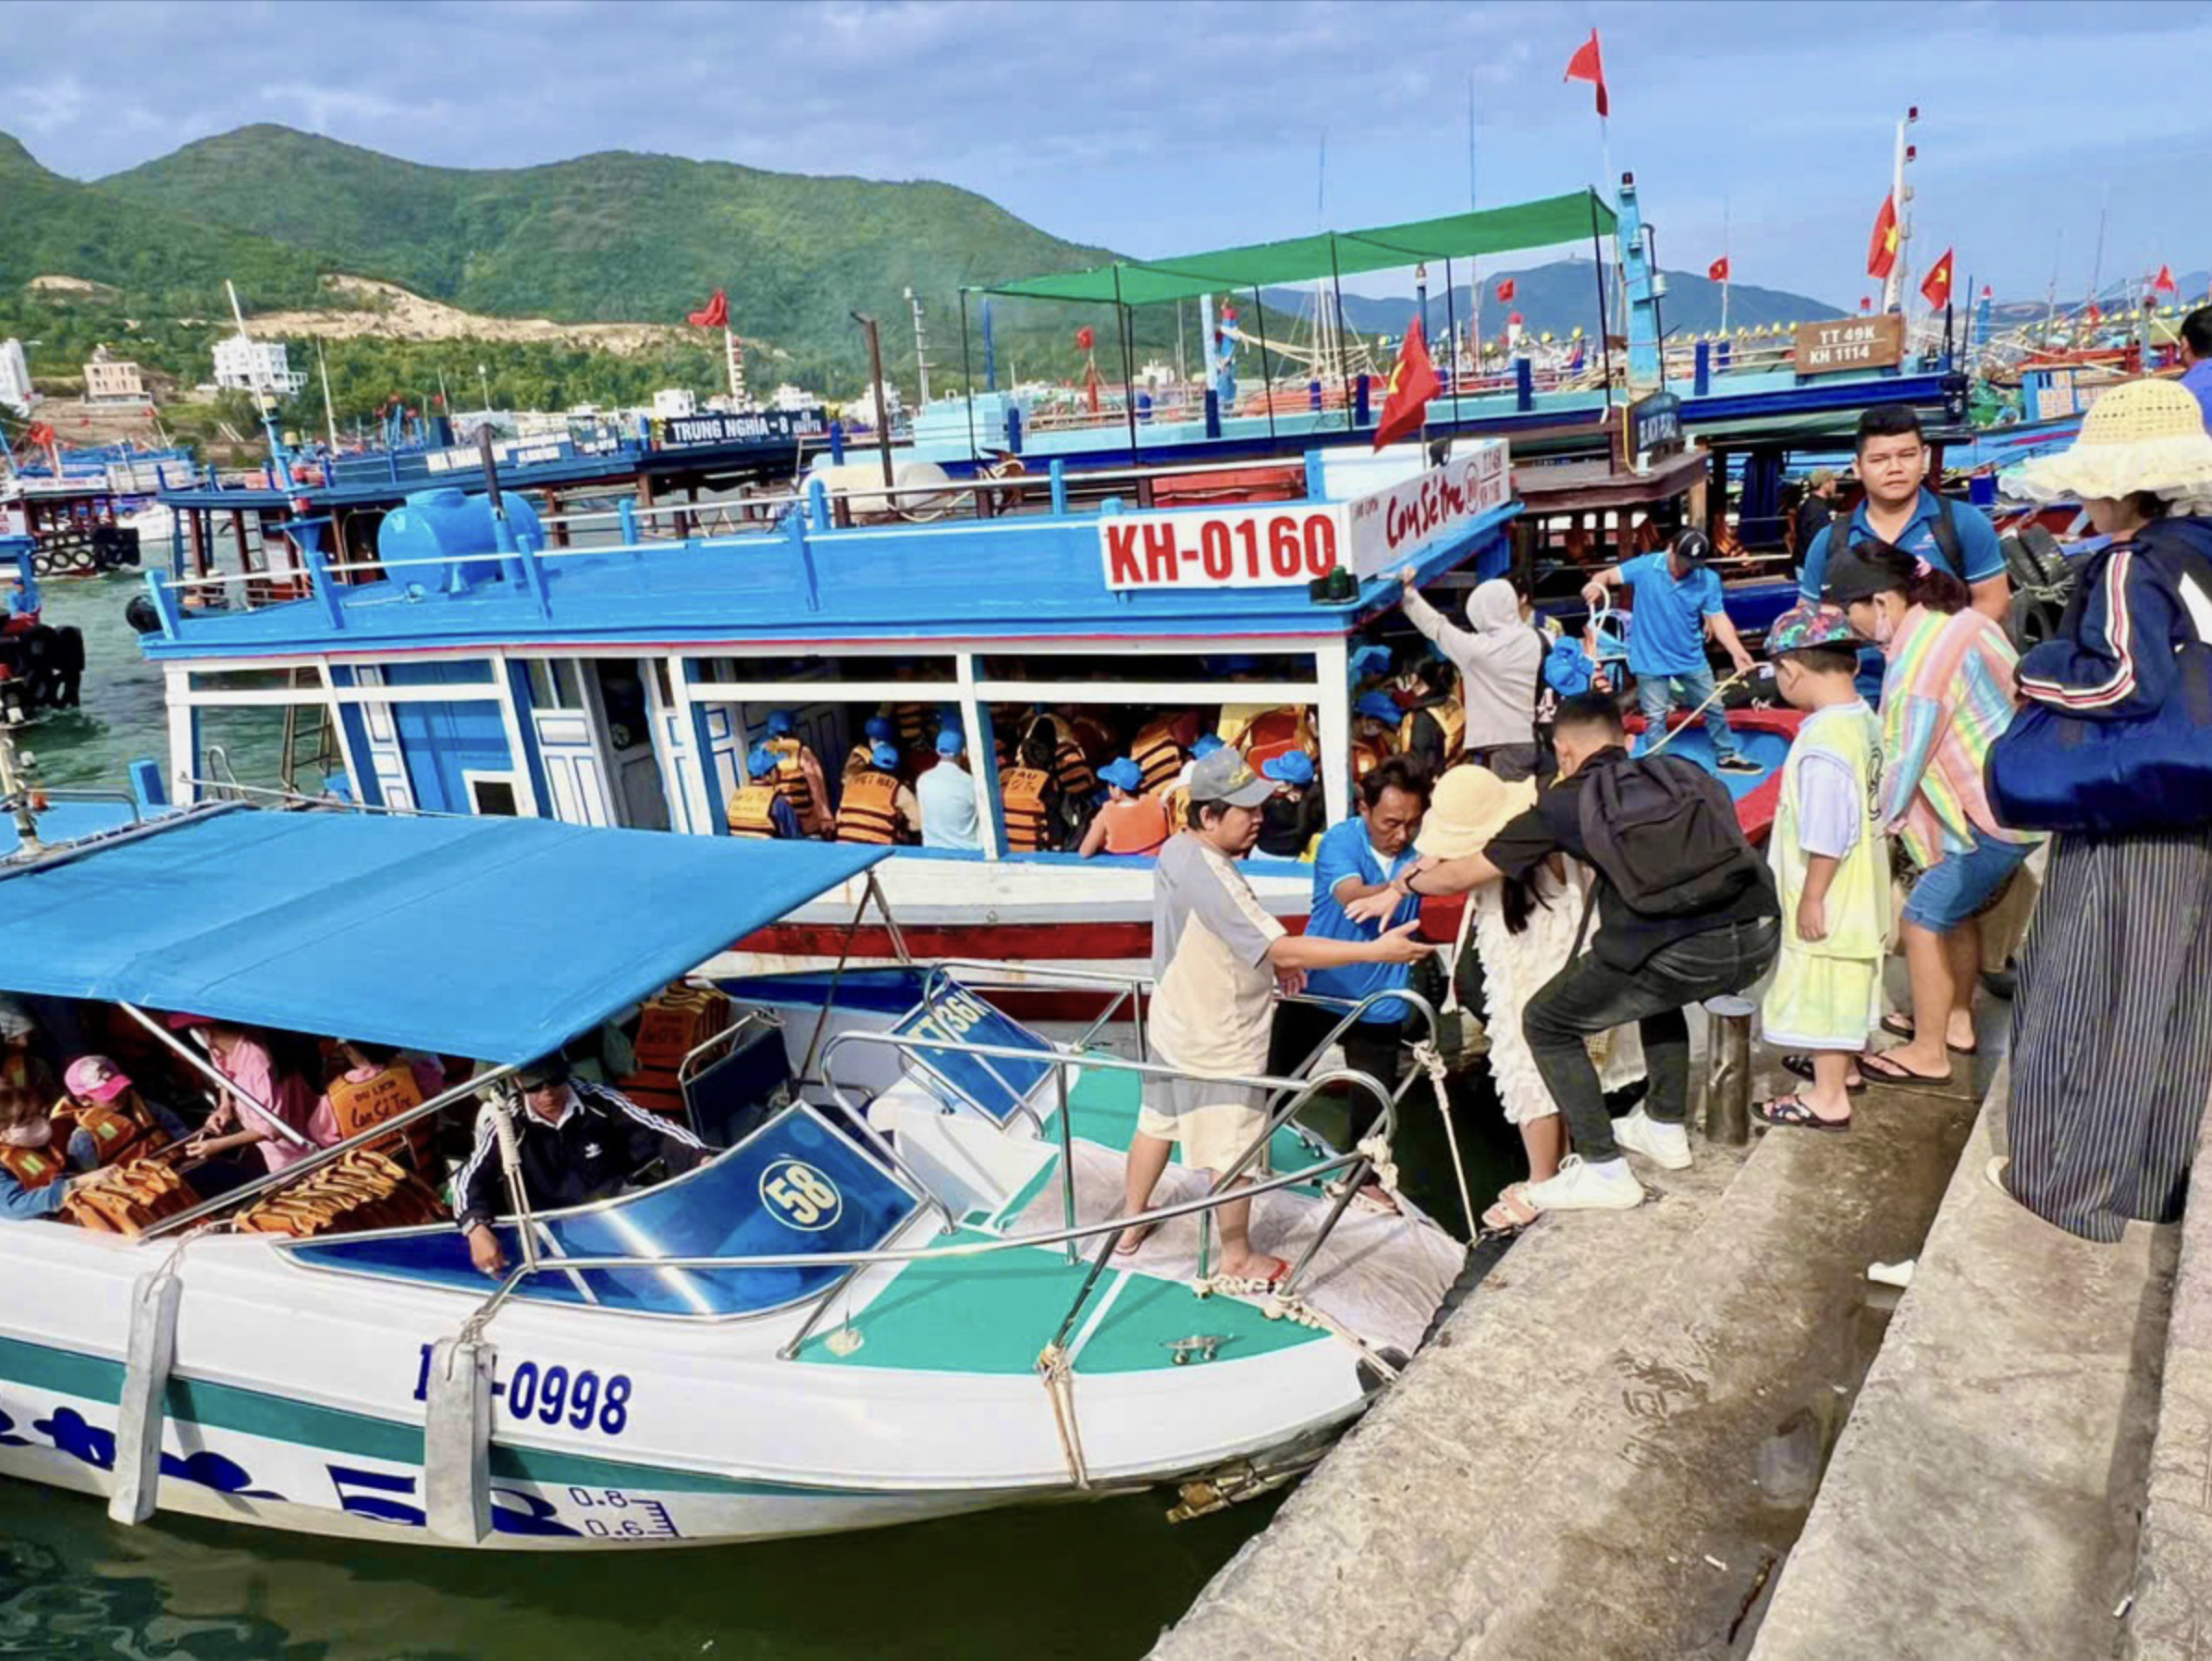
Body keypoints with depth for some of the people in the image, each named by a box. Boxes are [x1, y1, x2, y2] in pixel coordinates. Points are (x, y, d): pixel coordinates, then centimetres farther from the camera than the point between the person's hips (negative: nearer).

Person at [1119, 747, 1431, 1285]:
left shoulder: (1177, 848, -2)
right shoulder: (1210, 876, -32)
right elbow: (1285, 949, -34)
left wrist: (1274, 957, 5)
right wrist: (1377, 950, -32)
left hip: (1175, 1023, 9)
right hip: (1219, 1042, -9)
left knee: (1158, 1121, 24)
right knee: (1233, 1149, 10)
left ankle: (1131, 1223, 42)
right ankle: (1238, 1257, 29)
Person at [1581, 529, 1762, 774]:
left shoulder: (1708, 580, -10)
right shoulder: (1645, 567, -14)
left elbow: (1718, 618, -10)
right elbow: (1610, 575, -11)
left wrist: (1737, 652, -22)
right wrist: (1597, 584, -37)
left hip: (1692, 659, 3)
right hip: (1651, 660, -3)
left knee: (1714, 709, 17)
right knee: (1655, 718, 3)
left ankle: (1726, 756, 37)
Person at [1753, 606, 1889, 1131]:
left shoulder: (1823, 744, -28)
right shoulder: (1866, 719, 1)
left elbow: (1826, 836, -26)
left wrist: (1812, 898, -17)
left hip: (1828, 899, -9)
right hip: (1860, 890, 9)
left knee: (1822, 987, 3)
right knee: (1842, 985, 24)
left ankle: (1828, 1098, 15)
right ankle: (1839, 1063, 42)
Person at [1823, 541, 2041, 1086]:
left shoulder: (1922, 656, -22)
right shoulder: (1958, 621, 6)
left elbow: (1908, 754, -19)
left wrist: (1885, 819, -5)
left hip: (1999, 810, -10)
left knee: (1924, 918, -3)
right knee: (1957, 910, 21)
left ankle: (1928, 1053, 8)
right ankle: (1955, 1022, 36)